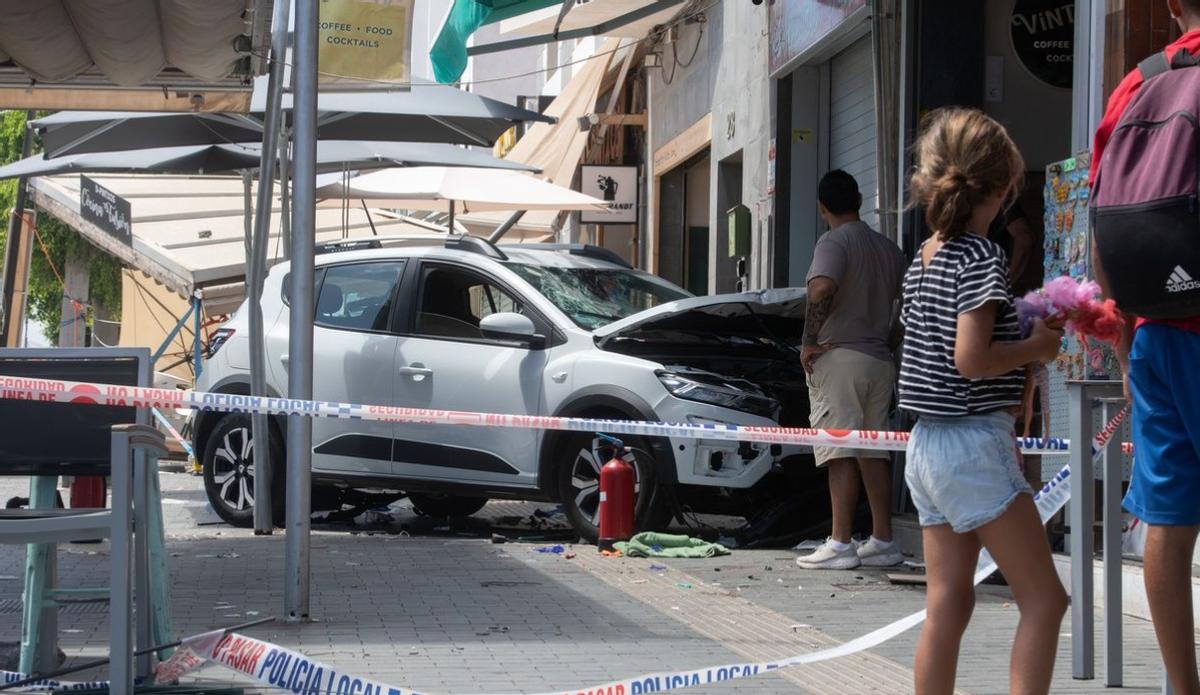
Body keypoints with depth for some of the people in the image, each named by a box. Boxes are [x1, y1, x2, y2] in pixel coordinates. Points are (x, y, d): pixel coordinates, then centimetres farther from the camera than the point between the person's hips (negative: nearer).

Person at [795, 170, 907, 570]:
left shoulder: (834, 242, -8)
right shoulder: (888, 248, 15)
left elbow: (822, 287, -26)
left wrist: (809, 340, -17)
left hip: (839, 357, -7)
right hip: (880, 360, 7)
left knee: (840, 452, -8)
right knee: (873, 452, 10)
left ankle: (840, 544, -11)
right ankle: (883, 542, 11)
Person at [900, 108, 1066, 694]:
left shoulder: (921, 262, 11)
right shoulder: (982, 256, -13)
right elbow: (970, 359, -21)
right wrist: (1038, 346, -7)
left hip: (925, 444, 8)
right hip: (974, 445, -8)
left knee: (947, 605, 8)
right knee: (1043, 600, -2)